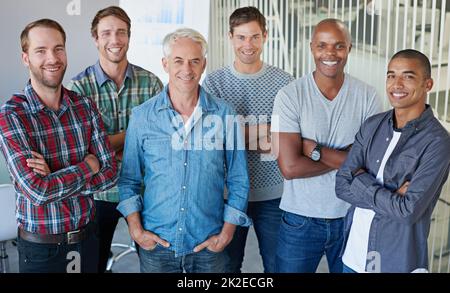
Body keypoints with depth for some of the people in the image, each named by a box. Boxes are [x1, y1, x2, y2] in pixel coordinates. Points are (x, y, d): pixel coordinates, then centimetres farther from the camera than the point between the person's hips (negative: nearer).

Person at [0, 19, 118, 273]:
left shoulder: (85, 106, -2)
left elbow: (110, 173, -7)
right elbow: (37, 190, -23)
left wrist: (54, 181, -19)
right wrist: (88, 166, -12)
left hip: (87, 236, 4)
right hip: (41, 247, -4)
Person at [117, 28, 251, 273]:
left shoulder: (224, 114, -4)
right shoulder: (141, 116, -3)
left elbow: (238, 181, 1)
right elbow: (129, 179, 5)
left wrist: (227, 232, -3)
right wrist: (136, 229, -4)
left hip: (208, 244, 0)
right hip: (155, 243, 0)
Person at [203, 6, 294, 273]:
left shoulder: (284, 81, 0)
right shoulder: (214, 82, -1)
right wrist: (258, 138, -19)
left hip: (274, 193, 0)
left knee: (277, 264, 12)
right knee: (227, 265, 15)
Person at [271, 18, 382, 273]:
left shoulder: (368, 96, -5)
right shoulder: (289, 96, -11)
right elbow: (290, 167, -17)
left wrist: (314, 150, -17)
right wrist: (349, 158, -12)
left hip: (353, 216, 2)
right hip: (301, 220, -1)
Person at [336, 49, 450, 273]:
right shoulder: (372, 125, 0)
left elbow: (408, 211, -22)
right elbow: (342, 186, -5)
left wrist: (361, 181, -12)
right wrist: (392, 196, -17)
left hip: (397, 261, -4)